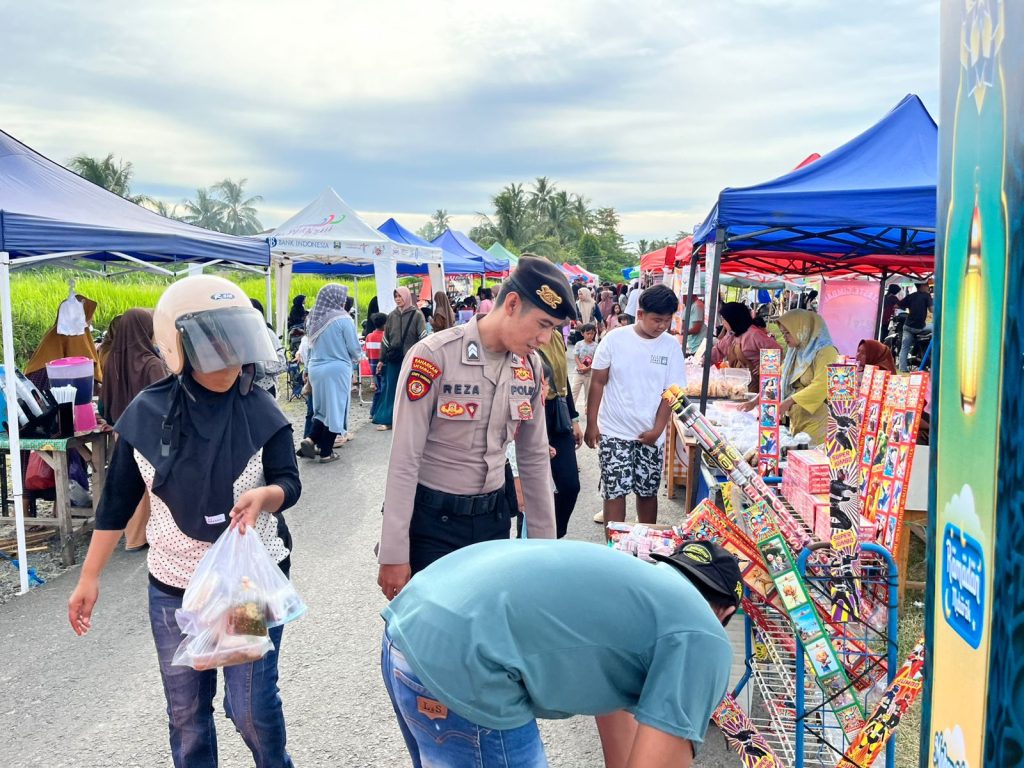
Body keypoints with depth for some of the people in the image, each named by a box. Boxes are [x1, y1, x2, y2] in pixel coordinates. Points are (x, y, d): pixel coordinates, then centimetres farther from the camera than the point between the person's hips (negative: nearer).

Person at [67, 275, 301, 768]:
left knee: (251, 707, 4)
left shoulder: (261, 412, -8)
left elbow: (289, 484, -12)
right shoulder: (145, 414, -6)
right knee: (185, 713, 15)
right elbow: (117, 501, 2)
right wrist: (89, 578, 4)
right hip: (173, 588, 2)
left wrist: (264, 496, -35)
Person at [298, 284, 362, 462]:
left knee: (323, 407, 19)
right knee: (335, 408, 5)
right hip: (337, 370, -6)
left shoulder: (313, 318, 3)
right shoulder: (343, 319, -14)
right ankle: (326, 452, 9)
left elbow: (311, 346, 11)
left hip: (316, 368, 6)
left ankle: (311, 440, 2)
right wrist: (355, 358, 13)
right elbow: (354, 348, -8)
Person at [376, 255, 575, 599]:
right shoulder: (433, 356, -18)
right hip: (432, 520, -5)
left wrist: (545, 541, 12)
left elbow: (535, 457, 9)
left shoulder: (530, 366, 0)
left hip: (494, 517, 5)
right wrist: (394, 555, -15)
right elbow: (404, 460, -17)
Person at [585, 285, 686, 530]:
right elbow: (598, 383, -1)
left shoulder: (671, 347, -2)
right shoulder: (615, 339, -7)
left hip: (650, 434, 2)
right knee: (614, 491, -2)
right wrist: (591, 424, -2)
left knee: (648, 492, 11)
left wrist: (657, 430, -8)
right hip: (614, 431, -2)